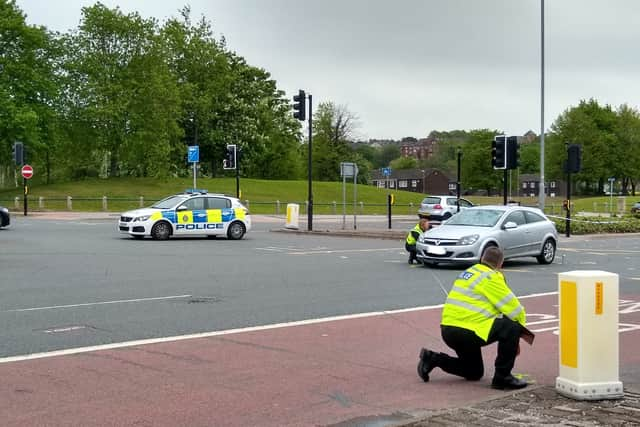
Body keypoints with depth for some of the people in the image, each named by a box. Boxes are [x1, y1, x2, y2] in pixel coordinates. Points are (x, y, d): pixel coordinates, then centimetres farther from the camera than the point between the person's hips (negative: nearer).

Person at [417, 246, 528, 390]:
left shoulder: (469, 272, 20)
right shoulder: (491, 277, -8)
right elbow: (512, 307, -7)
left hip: (448, 330, 10)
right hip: (467, 331, -10)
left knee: (474, 373, 26)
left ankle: (432, 358, 13)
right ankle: (502, 377, -5)